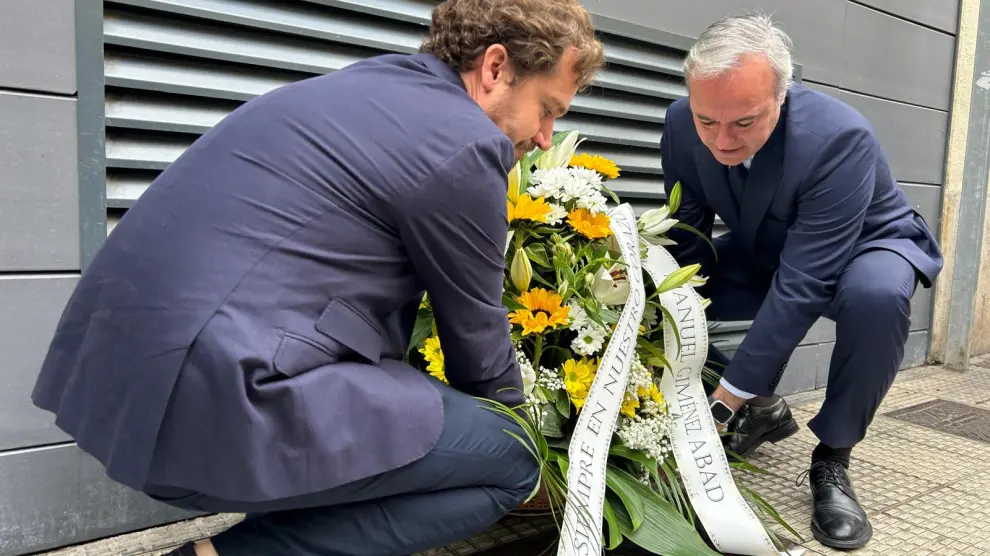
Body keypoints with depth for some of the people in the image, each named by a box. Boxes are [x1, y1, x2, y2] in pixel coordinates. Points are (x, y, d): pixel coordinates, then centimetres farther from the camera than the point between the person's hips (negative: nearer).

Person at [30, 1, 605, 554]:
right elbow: (476, 345, 2)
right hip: (218, 404, -10)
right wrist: (528, 448, 22)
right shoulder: (463, 142, -9)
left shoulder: (359, 88, 18)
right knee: (507, 462, -2)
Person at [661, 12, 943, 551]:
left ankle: (831, 459, -12)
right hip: (764, 252, 4)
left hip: (865, 246, -4)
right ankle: (762, 409, 7)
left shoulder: (839, 138, -35)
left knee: (877, 295, -39)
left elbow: (800, 287, -37)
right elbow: (685, 248, -14)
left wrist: (725, 397, -38)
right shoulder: (682, 126, -22)